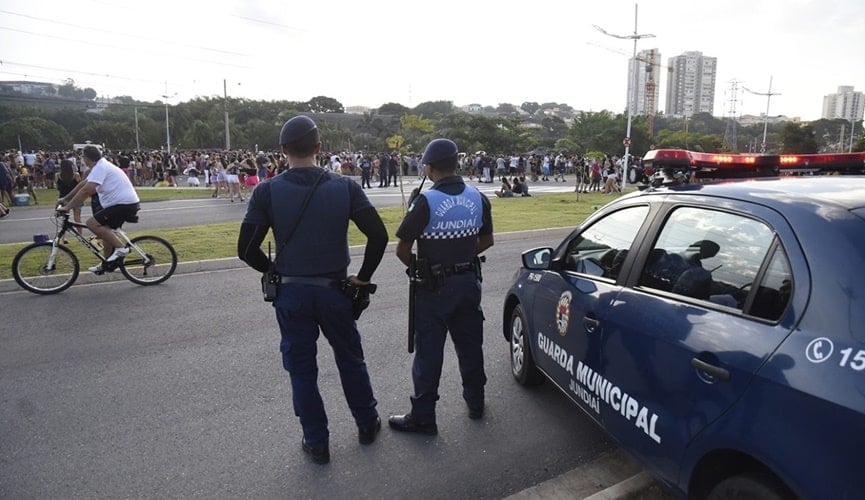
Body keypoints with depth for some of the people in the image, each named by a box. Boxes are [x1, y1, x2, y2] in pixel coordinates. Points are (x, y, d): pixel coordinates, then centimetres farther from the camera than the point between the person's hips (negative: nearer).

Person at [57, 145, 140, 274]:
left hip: (124, 204, -11)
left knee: (92, 223, -15)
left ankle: (120, 248, -12)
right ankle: (108, 263, 29)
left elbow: (86, 191, -21)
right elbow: (83, 184, 25)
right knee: (105, 229, 21)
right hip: (126, 202, 11)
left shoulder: (100, 168, -14)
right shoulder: (100, 166, 18)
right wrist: (65, 198, 26)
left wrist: (67, 207, -16)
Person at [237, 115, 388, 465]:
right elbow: (378, 235, -13)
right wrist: (364, 276, -1)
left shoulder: (268, 192, -10)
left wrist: (275, 271, 6)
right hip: (334, 291, 1)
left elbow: (246, 249, -11)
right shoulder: (344, 187, -8)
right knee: (350, 359, 20)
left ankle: (317, 443, 26)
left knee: (302, 369, 14)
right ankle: (367, 424, 36)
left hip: (291, 293, -1)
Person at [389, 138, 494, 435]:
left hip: (435, 287, -5)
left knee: (429, 352, 5)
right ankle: (475, 402, 35)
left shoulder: (426, 201, -18)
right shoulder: (478, 198, -1)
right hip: (469, 281, 6)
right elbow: (486, 241, 9)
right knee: (470, 344, 19)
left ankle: (422, 417, 15)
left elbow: (402, 249, -15)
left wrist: (416, 266, 3)